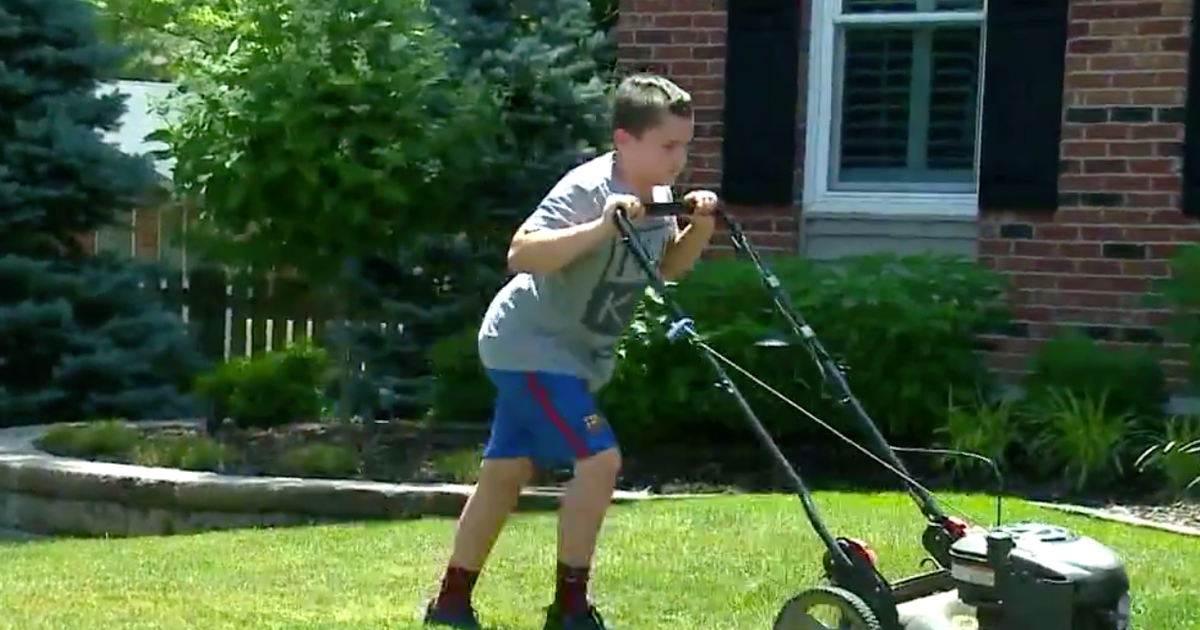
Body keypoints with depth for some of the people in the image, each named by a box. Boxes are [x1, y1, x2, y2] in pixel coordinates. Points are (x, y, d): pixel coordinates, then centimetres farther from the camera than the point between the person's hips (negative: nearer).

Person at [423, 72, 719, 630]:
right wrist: (601, 228, -42)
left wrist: (699, 228, -5)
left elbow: (669, 266, 14)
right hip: (530, 346, -9)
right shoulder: (587, 189, -25)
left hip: (570, 352, 9)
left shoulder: (657, 195, 3)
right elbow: (520, 254, -34)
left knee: (506, 471, 15)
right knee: (599, 459, -17)